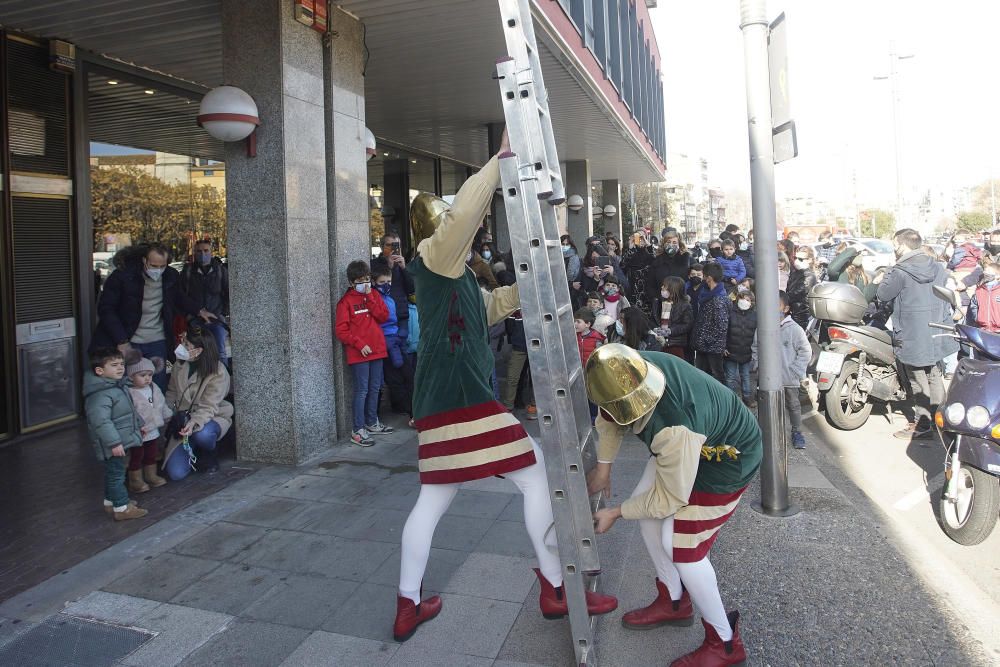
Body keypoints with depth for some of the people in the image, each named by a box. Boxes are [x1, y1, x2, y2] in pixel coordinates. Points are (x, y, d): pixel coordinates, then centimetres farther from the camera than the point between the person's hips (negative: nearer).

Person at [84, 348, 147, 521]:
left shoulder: (119, 386, 7)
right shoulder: (100, 394, -26)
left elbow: (130, 410, 22)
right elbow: (101, 421, -31)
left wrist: (138, 425, 27)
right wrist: (114, 443, -31)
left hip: (121, 440, 10)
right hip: (112, 444, -10)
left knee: (113, 473, 22)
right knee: (116, 474, 1)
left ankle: (110, 502, 36)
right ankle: (122, 508, 10)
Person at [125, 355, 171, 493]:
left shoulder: (154, 388, 4)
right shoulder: (129, 393, -20)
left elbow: (162, 405, 15)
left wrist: (169, 417, 16)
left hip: (153, 431, 7)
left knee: (151, 455, 21)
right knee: (136, 457, 7)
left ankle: (151, 476, 35)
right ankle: (135, 481, 19)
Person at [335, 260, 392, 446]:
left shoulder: (374, 296, 12)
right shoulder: (346, 301, -4)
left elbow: (384, 316, -2)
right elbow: (341, 330, -9)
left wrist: (370, 297, -8)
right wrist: (359, 344, -15)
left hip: (377, 350, 6)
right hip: (358, 353, -6)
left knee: (375, 389, 14)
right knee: (362, 391, -6)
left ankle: (372, 423, 29)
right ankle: (358, 431, 0)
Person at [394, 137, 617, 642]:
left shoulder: (453, 271, 22)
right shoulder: (433, 255, -6)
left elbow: (488, 308, 33)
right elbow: (462, 212, -25)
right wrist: (502, 158, -18)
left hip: (447, 397, 10)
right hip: (457, 396, -10)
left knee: (433, 500, 14)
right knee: (534, 475, -1)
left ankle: (408, 607, 23)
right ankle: (556, 590, 10)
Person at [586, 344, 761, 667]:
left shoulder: (675, 428, -44)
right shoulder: (635, 367, -25)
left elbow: (670, 498, -26)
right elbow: (609, 419, -1)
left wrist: (616, 513, -13)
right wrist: (603, 467, 9)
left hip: (726, 459, -8)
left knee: (682, 547, -8)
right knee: (647, 511, 8)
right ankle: (674, 602, 28)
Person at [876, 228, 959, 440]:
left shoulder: (899, 273, -19)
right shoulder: (938, 269, 4)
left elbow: (883, 296, -8)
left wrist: (883, 280, 11)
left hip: (912, 339, -7)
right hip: (936, 337, 7)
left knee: (919, 383, 3)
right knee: (935, 378, 21)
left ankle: (921, 426, 9)